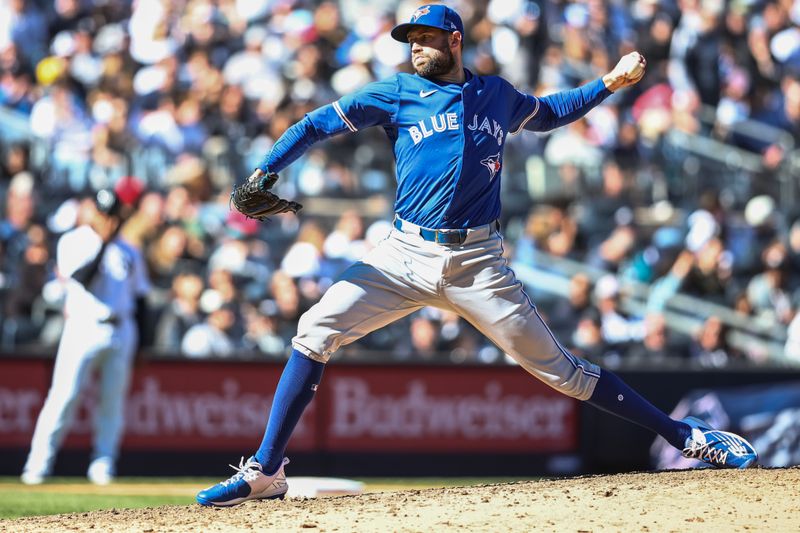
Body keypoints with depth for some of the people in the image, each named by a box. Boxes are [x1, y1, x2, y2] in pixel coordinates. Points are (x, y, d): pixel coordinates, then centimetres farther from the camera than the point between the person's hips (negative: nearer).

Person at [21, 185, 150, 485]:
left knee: (112, 400, 1)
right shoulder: (73, 242, 1)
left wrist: (137, 340, 10)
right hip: (84, 328, -4)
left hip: (121, 333, 4)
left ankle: (103, 465, 7)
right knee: (64, 396, -10)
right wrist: (103, 242, -20)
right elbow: (82, 278, -17)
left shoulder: (129, 253, 15)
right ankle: (39, 464, -8)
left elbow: (139, 298, 18)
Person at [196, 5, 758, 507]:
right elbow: (318, 125, 1)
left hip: (477, 263, 0)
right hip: (406, 256, 0)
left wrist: (612, 82, 20)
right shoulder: (397, 93, 5)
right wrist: (262, 175, -13)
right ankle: (266, 471, -11)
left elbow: (549, 112, 32)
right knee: (315, 330, -16)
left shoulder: (499, 96, 11)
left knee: (557, 367, 0)